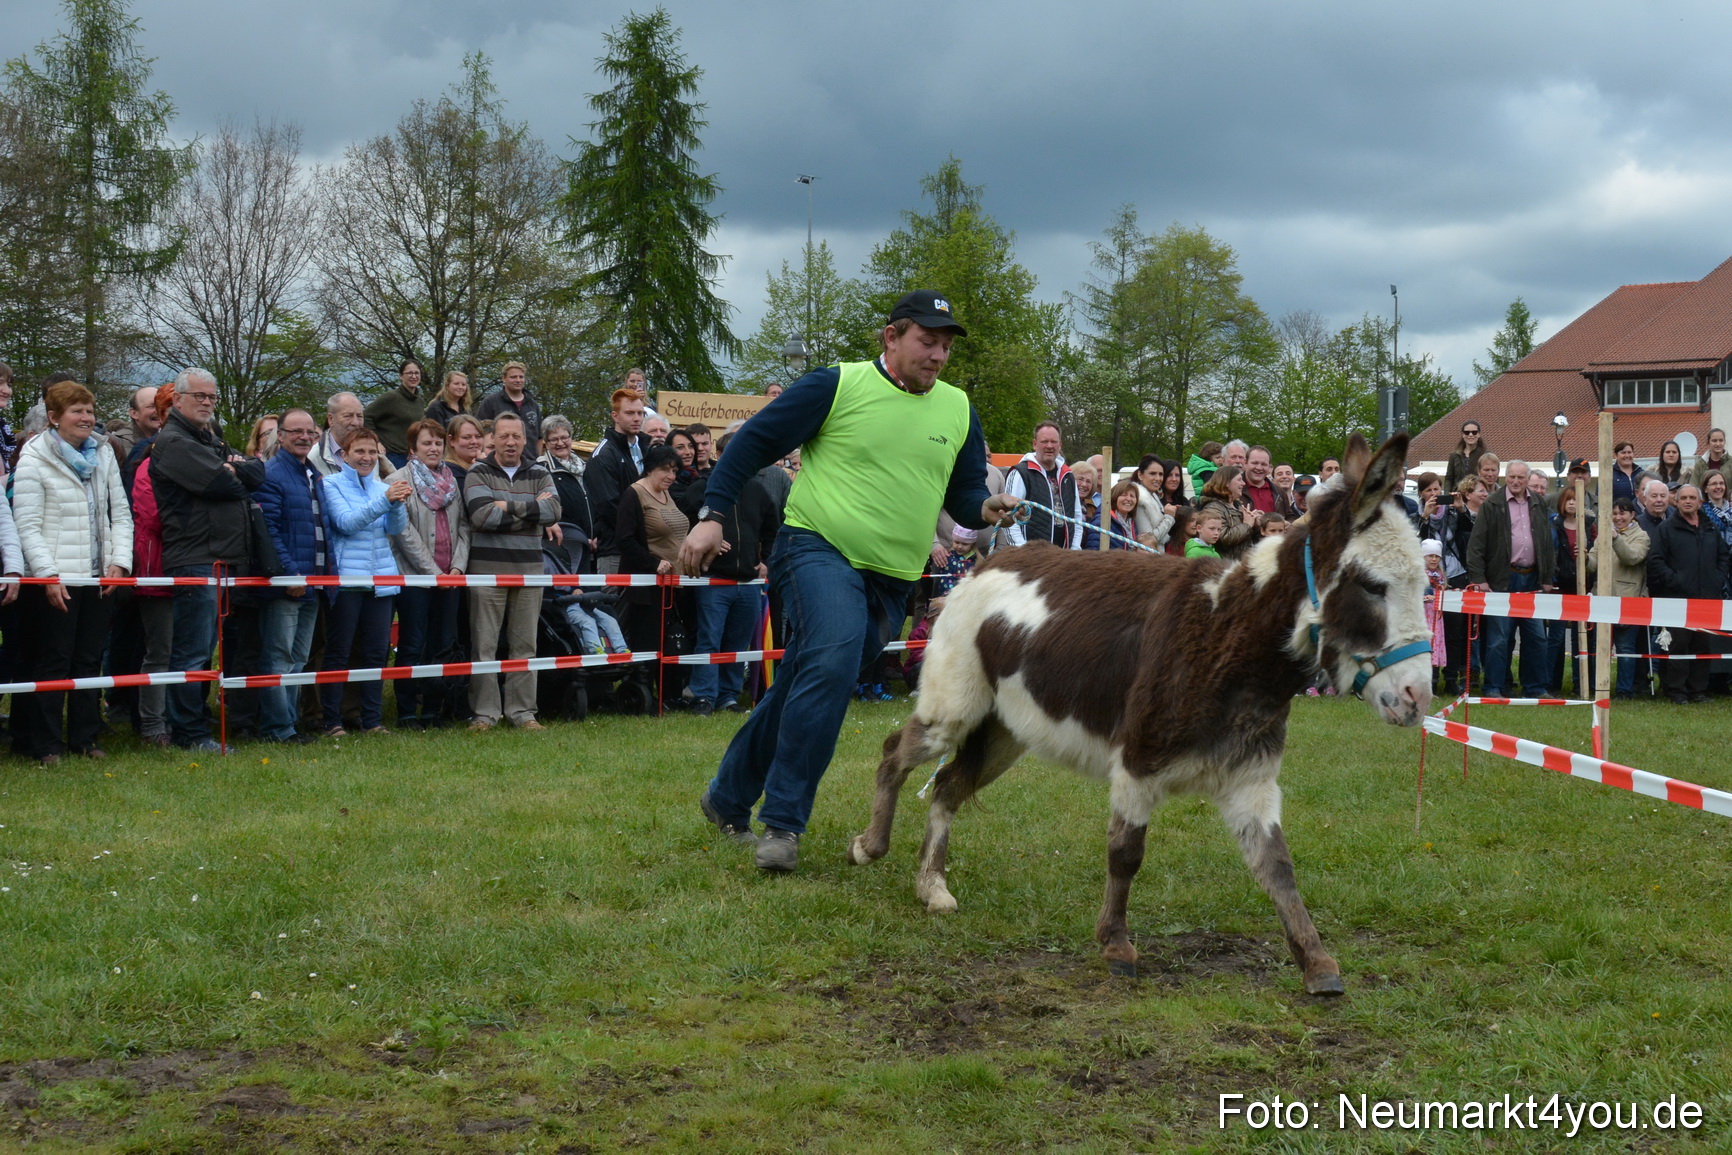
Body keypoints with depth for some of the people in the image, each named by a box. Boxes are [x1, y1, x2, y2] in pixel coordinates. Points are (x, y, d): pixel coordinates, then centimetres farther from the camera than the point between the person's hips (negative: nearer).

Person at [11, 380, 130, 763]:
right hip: (55, 579, -5)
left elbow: (120, 513, 12)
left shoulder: (103, 456, 11)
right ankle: (45, 745, 5)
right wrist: (48, 574, -17)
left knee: (90, 658, 10)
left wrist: (119, 561, -1)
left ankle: (84, 738, 19)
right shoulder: (34, 459, -6)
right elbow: (27, 525, -10)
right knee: (54, 660, -2)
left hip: (96, 576, 5)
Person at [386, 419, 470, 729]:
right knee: (413, 647, -2)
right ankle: (407, 713, 4)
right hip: (414, 576, -5)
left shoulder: (452, 481, 15)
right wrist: (432, 571, -13)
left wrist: (458, 566, -4)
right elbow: (404, 531, -10)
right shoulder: (397, 481, -2)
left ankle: (434, 710, 15)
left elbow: (463, 526, 11)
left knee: (444, 646, 6)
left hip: (449, 579, 5)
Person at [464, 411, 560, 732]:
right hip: (487, 567, -3)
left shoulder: (538, 475, 11)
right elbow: (483, 516, -15)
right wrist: (532, 510, -9)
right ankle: (485, 713, 4)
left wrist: (510, 507, -13)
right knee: (484, 645, -2)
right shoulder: (479, 474, 1)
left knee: (525, 644, 5)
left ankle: (522, 711, 12)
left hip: (529, 567, 3)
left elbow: (554, 511, -7)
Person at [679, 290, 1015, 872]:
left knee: (803, 692, 12)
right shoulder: (838, 385, -6)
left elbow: (965, 495, 16)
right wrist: (712, 516, -10)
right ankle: (782, 821, -24)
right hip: (818, 547, -6)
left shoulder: (958, 409, 9)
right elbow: (754, 441, -2)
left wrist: (986, 508, -8)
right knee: (834, 655, -31)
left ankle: (728, 800, 31)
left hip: (890, 580, 6)